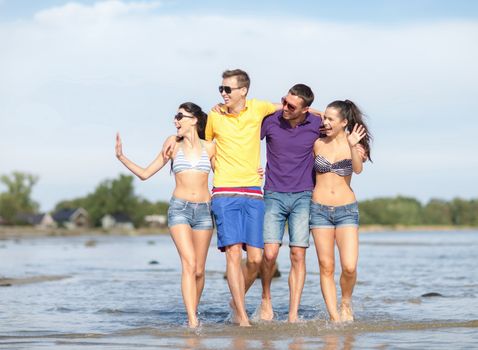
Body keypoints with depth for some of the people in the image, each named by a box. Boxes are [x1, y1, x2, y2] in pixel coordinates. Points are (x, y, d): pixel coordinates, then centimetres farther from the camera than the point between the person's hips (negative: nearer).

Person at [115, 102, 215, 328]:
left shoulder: (209, 148, 7)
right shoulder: (173, 148, 7)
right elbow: (144, 174, 11)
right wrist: (121, 157, 2)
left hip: (204, 210, 2)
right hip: (179, 208, -1)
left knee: (199, 270, 4)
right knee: (189, 263, -18)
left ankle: (192, 314, 26)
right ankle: (192, 322, -24)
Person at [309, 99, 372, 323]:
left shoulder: (354, 144, 0)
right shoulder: (318, 144, 5)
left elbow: (358, 169, -19)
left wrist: (353, 147, -37)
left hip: (347, 210, -1)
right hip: (320, 209, 2)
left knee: (349, 267, -12)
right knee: (326, 268, -2)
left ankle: (346, 303, 15)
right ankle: (334, 317, 2)